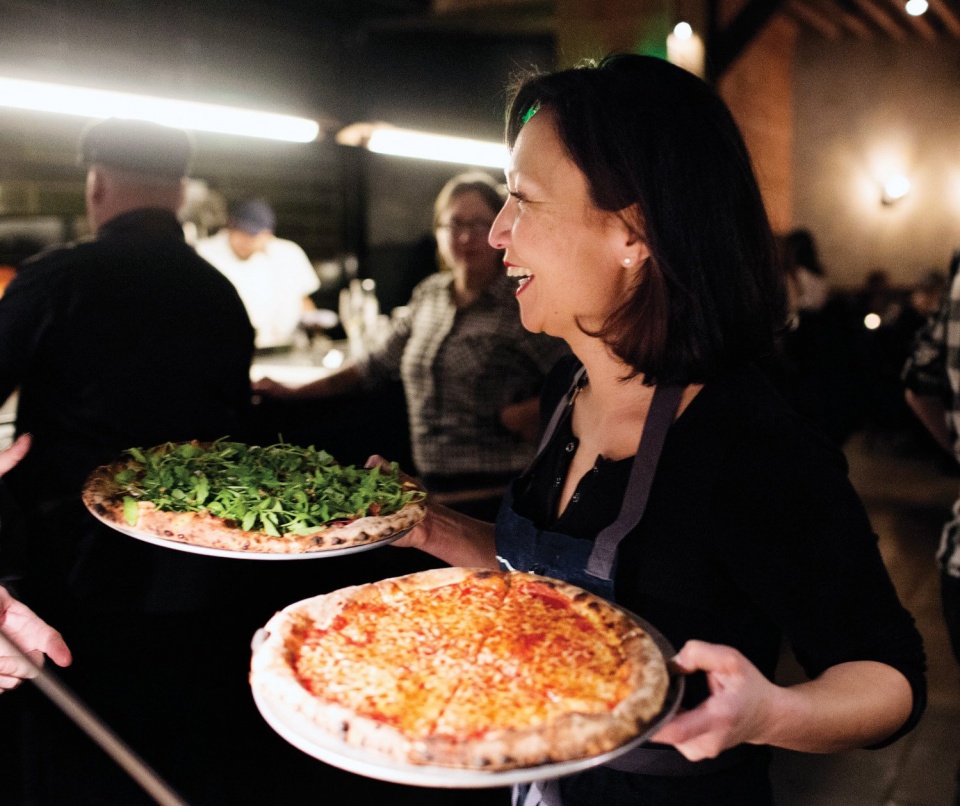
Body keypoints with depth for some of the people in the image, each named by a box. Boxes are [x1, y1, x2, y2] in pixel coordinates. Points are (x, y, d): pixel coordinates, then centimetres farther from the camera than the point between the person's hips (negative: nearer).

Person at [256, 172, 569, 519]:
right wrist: (293, 392, 19)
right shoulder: (428, 295, 9)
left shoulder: (521, 306, -9)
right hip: (430, 491, 5)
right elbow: (379, 364, 19)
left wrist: (512, 417, -15)